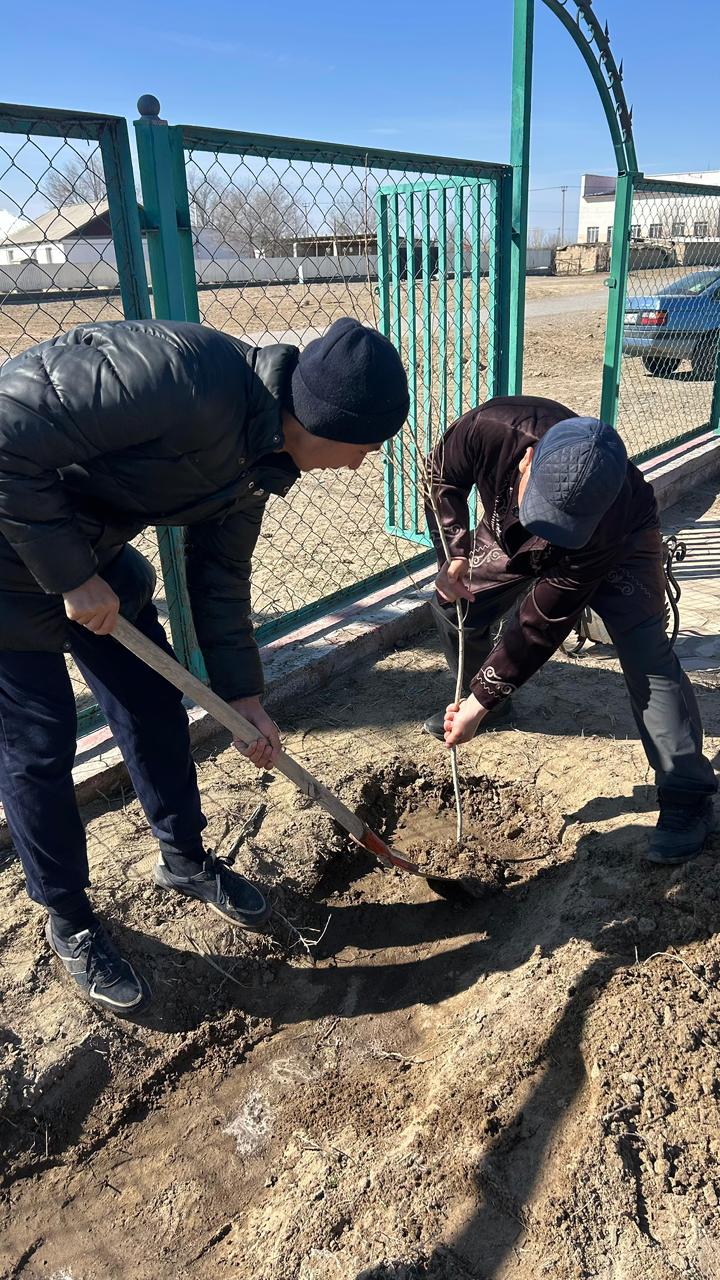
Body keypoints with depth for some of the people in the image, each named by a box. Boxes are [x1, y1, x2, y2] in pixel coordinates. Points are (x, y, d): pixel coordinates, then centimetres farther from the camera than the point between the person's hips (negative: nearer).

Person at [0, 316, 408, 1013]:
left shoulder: (260, 450, -3)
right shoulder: (189, 380, -33)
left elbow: (220, 575, 7)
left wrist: (244, 697, 9)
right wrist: (72, 576, -23)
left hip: (89, 549, 8)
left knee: (153, 705, 12)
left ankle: (185, 860, 35)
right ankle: (68, 919, 23)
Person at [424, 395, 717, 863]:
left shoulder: (611, 518, -44)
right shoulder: (490, 429, -39)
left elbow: (543, 624, -36)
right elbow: (442, 476, -14)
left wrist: (482, 702, -34)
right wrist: (453, 555, -26)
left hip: (618, 544, -4)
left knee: (647, 657, -20)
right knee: (454, 605, 3)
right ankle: (482, 698, 33)